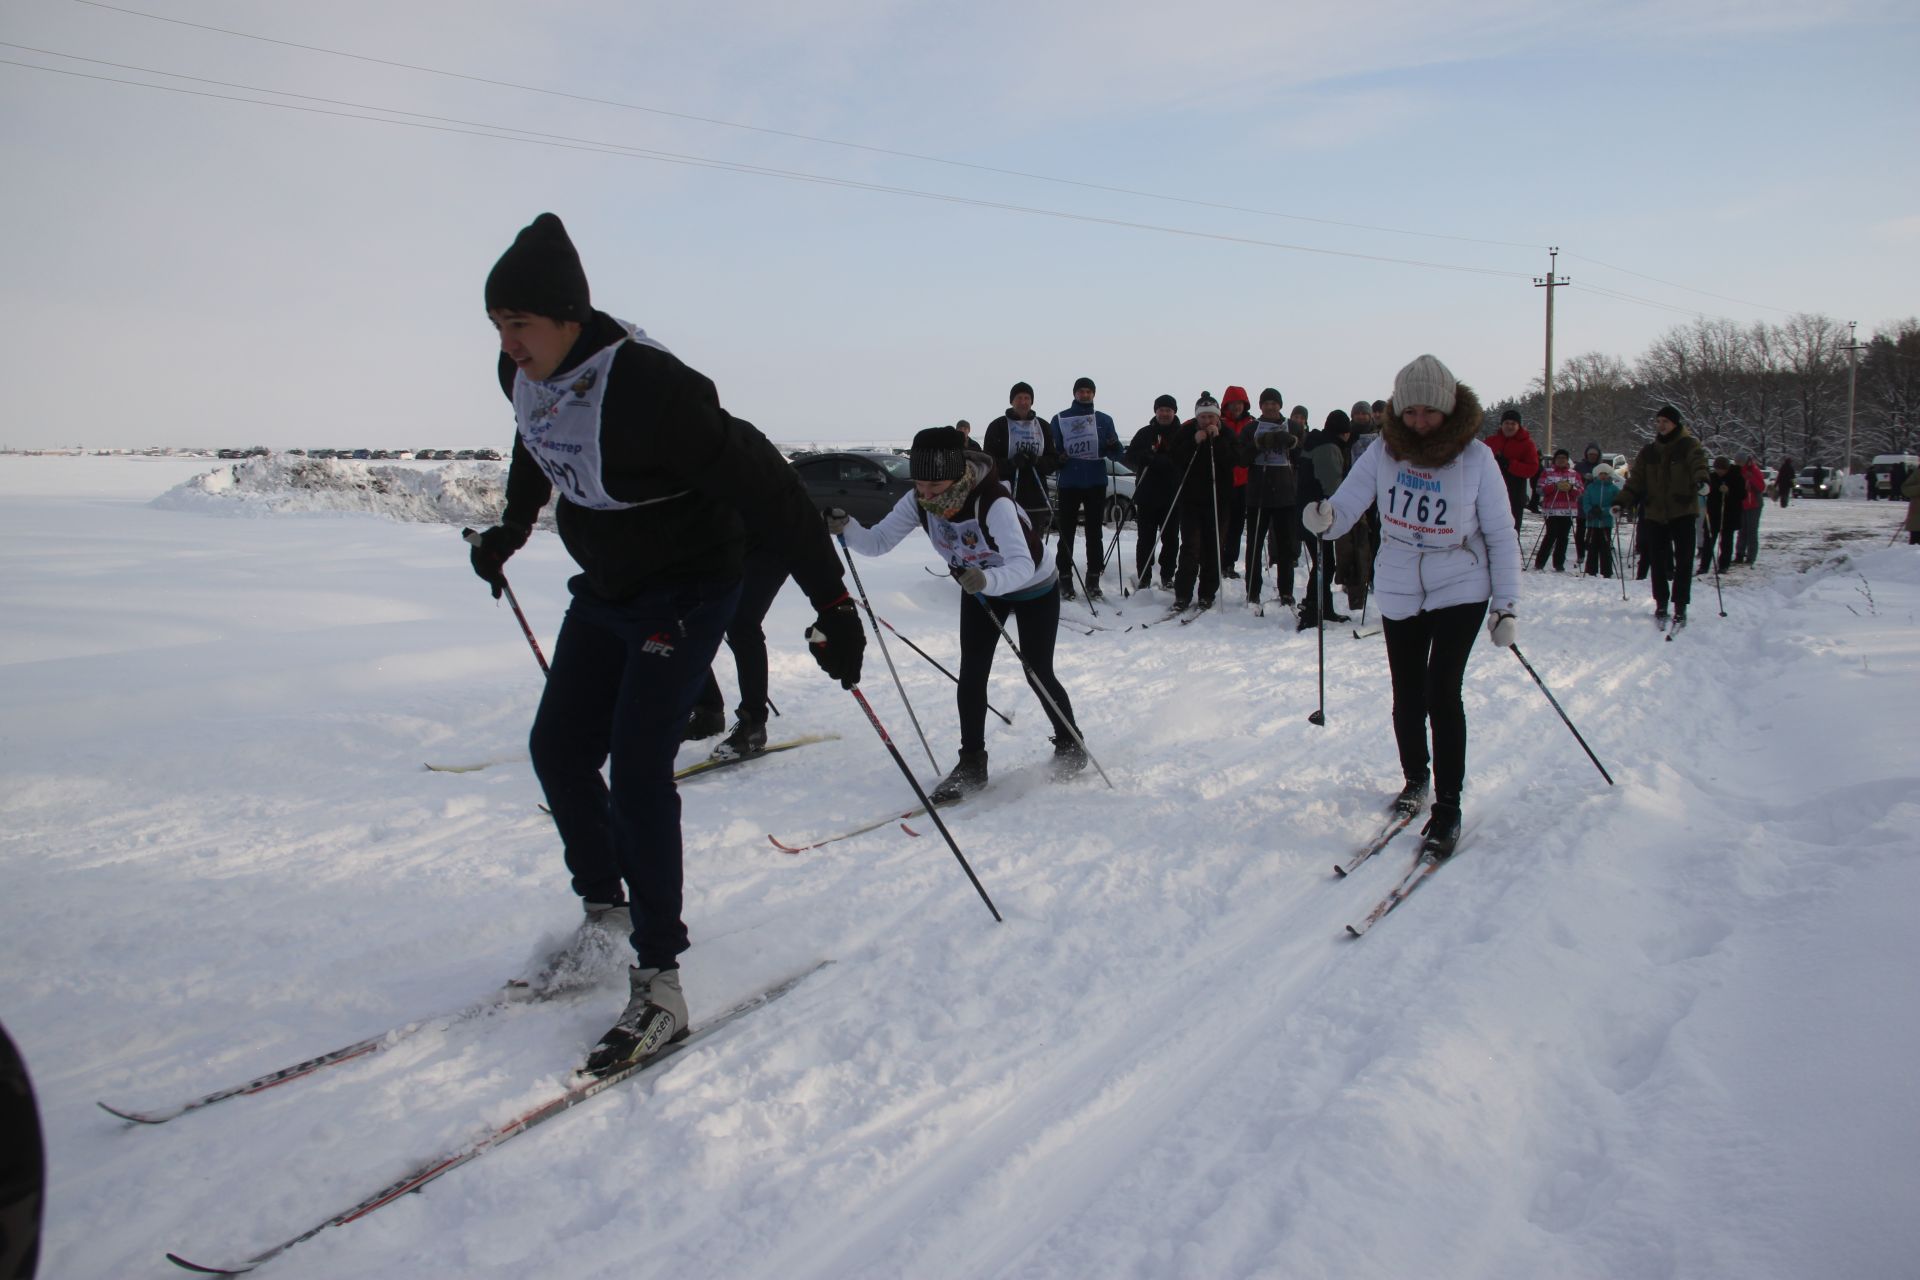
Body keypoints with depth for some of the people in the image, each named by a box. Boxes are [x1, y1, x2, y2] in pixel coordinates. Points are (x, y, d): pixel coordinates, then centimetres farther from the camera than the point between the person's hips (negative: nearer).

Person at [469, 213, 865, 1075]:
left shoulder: (646, 387, -31)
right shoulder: (524, 375, -7)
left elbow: (764, 485, -30)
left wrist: (832, 603, -32)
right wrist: (509, 532, 31)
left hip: (687, 592, -8)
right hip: (603, 590, 8)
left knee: (636, 766, -15)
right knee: (558, 748, 10)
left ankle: (659, 980, -5)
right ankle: (606, 906, 33)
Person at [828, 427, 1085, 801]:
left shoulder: (994, 503, -40)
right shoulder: (918, 503, -22)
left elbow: (1023, 565, -49)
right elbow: (877, 542, -24)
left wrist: (987, 580, -68)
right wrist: (846, 527, -43)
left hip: (1034, 588, -5)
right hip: (980, 588, 5)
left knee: (1038, 674, 2)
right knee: (971, 674, -3)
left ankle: (1070, 744, 27)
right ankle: (972, 763, 9)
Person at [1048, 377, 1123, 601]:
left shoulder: (1104, 420, 9)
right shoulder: (1060, 419, 6)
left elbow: (1116, 453, 7)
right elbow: (1051, 449, 4)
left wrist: (1113, 446, -16)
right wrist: (1058, 458, -18)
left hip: (1096, 482, 2)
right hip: (1069, 483, -1)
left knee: (1095, 533, 4)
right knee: (1066, 532, 0)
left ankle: (1093, 580, 8)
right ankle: (1065, 578, 4)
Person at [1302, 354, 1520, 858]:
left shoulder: (1475, 457, -13)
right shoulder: (1385, 450, -8)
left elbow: (1501, 536, -6)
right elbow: (1346, 505, -10)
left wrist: (1506, 605, -7)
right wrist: (1324, 518, -34)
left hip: (1460, 591, -3)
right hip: (1399, 592, 3)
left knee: (1442, 693, -14)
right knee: (1407, 699, 10)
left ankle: (1448, 809, -2)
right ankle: (1415, 778, 37)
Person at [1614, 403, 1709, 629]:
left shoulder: (1689, 445, -1)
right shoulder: (1648, 451, 11)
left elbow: (1698, 463, -21)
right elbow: (1636, 478, 9)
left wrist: (1701, 480, -42)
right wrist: (1621, 500, -3)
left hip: (1683, 511, -3)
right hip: (1655, 514, 4)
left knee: (1683, 560, -3)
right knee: (1657, 561, 5)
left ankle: (1680, 606, 4)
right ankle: (1661, 604, 16)